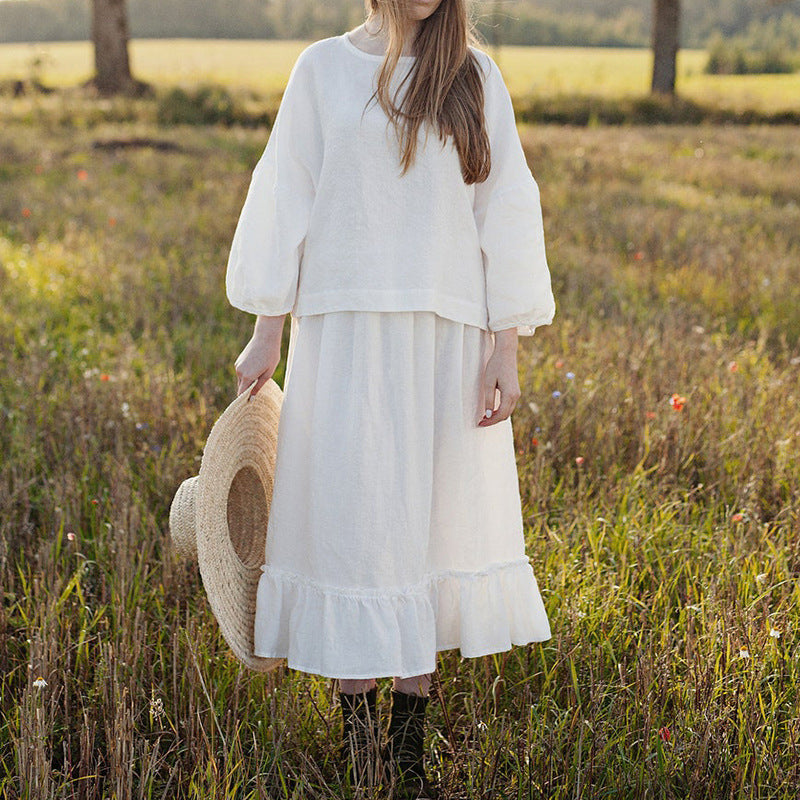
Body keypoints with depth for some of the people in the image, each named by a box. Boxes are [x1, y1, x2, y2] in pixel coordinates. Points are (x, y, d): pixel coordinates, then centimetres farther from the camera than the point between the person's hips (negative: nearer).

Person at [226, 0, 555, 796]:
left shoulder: (475, 75, 6)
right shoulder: (322, 68, 4)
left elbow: (507, 214, 4)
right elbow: (284, 201, 6)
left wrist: (505, 349, -2)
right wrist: (266, 334, 3)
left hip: (449, 339, 1)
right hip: (347, 335, -1)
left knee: (434, 518, 4)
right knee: (350, 518, -1)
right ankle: (356, 723, 14)